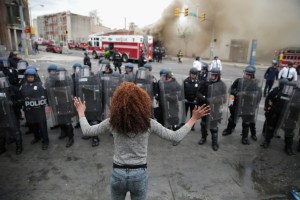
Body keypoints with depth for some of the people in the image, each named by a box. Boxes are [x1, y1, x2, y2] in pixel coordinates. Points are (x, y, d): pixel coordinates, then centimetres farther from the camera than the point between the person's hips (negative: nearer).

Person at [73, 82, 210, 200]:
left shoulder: (112, 122, -12)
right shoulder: (148, 123, -15)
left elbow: (86, 131, 2)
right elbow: (176, 137, -9)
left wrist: (81, 111, 18)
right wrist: (194, 119, 0)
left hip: (118, 173, 1)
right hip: (139, 174, -1)